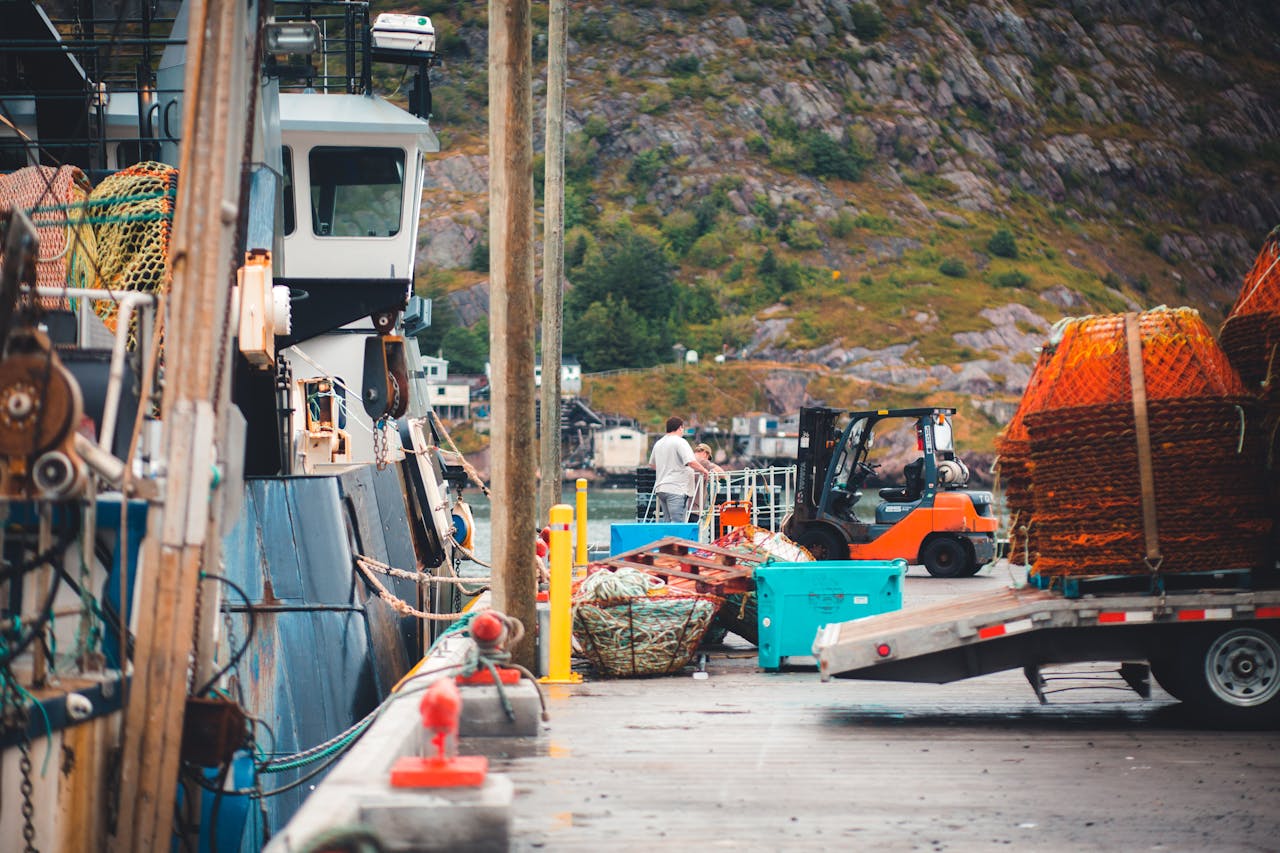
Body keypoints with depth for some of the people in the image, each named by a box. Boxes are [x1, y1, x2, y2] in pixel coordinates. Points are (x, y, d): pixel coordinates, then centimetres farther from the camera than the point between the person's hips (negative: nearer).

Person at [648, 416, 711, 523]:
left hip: (660, 488, 8)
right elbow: (691, 462, -20)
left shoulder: (658, 443, 15)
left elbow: (652, 464, 27)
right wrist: (704, 470, -4)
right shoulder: (680, 442, -10)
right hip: (676, 489, -8)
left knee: (667, 522, 11)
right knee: (677, 524, -10)